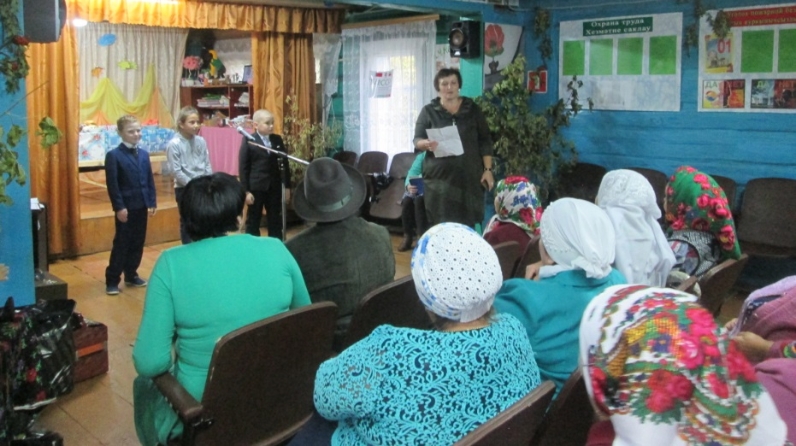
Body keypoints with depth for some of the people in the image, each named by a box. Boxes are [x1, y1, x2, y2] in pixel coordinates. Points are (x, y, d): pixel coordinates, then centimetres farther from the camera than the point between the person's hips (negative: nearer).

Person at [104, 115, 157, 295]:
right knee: (121, 244, -1)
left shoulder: (144, 154, 10)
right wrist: (119, 207, -17)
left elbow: (150, 180, 11)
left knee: (138, 243, 12)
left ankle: (131, 275, 25)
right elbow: (112, 184, -13)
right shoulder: (114, 155, -9)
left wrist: (152, 202, 5)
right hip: (126, 208, -6)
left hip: (141, 207, 6)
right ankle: (112, 281, 8)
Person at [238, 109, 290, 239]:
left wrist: (287, 187, 6)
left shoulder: (278, 139, 7)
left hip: (275, 187, 4)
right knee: (253, 222, 6)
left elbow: (284, 164, 9)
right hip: (255, 188, -4)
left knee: (276, 222, 11)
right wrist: (246, 190, -11)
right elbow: (243, 167, -7)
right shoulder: (248, 141, -5)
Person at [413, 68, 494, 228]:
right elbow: (417, 140, 4)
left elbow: (485, 141, 10)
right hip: (440, 177, -1)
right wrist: (427, 144, -20)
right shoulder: (428, 111, 7)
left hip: (469, 177, 1)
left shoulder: (472, 109, 10)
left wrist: (487, 169, 2)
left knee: (468, 225, -3)